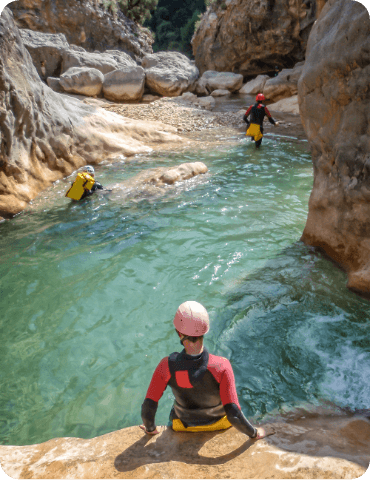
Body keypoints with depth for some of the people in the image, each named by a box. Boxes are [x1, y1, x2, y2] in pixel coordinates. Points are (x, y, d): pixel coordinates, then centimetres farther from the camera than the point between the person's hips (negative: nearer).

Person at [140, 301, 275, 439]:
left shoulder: (167, 366, -35)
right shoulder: (221, 366, -39)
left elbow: (147, 409, -28)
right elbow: (233, 415, -37)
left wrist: (151, 428, -5)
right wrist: (254, 433, -16)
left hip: (184, 424, 0)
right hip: (219, 421, 0)